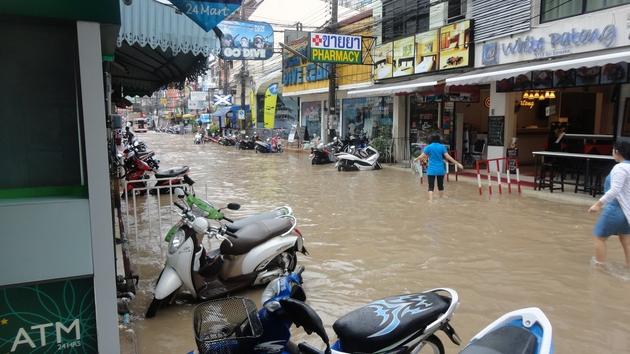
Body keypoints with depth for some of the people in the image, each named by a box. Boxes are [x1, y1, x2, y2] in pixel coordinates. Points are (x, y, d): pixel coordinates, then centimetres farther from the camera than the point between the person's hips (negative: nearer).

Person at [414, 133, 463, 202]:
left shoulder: (428, 147, -4)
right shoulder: (442, 147, -1)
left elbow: (422, 156, -3)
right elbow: (448, 157, -5)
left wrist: (416, 159, 17)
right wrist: (457, 164, 0)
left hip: (431, 170, -2)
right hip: (440, 170, 2)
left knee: (431, 187, -2)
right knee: (440, 185, 16)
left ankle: (431, 201, -15)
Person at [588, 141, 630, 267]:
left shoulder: (620, 167, -18)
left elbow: (615, 190, -26)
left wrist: (598, 204, -26)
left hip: (616, 208, -9)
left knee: (599, 237, 5)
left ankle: (600, 266, 8)